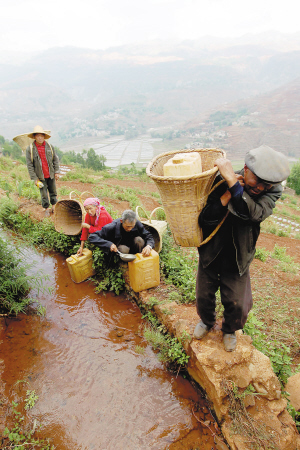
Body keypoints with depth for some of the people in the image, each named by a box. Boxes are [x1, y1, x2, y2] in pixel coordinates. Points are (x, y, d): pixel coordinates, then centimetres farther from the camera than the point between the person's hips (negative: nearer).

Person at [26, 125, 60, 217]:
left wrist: (56, 172, 2)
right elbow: (29, 165, -6)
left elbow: (55, 160, 7)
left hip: (51, 175, 3)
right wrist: (35, 178, -10)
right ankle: (46, 209, 18)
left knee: (53, 191, 14)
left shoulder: (49, 147, 1)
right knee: (44, 193, 2)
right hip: (41, 176, -2)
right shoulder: (30, 149, -7)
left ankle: (54, 207, 31)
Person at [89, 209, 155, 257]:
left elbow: (149, 237, -14)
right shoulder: (112, 227, -29)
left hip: (132, 247, 3)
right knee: (124, 249, -36)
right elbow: (92, 237, -29)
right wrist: (109, 244, -43)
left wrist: (148, 246, -38)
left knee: (139, 239, -27)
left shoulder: (137, 224, -21)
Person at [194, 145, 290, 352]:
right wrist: (227, 194, -36)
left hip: (237, 259, 0)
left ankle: (230, 330, 43)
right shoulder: (220, 182, -19)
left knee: (237, 305, 7)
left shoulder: (272, 192, -16)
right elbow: (204, 220, -25)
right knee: (203, 297, 15)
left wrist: (231, 181, -43)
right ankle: (207, 321, 50)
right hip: (210, 254, 0)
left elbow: (255, 213, -37)